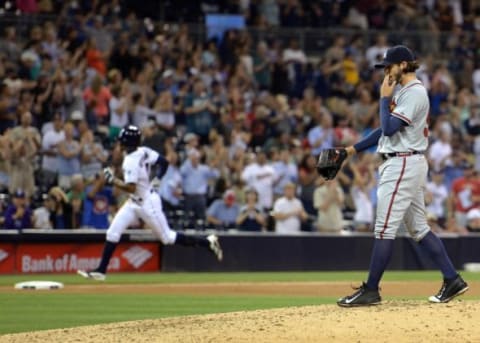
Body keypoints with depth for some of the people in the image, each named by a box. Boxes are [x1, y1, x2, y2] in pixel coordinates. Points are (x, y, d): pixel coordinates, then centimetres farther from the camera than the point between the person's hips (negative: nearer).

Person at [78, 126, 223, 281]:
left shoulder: (131, 161, -27)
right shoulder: (144, 152, -2)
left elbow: (130, 188, -31)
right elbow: (163, 162, 6)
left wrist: (112, 180, -20)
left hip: (148, 204, -9)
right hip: (135, 202, 9)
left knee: (167, 237, 4)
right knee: (113, 233, 2)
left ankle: (208, 242, 14)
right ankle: (101, 270, 3)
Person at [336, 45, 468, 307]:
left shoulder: (414, 93, -14)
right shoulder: (404, 91, 18)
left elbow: (389, 128, -21)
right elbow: (387, 129, 22)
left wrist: (384, 98, -10)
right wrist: (355, 148, 17)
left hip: (403, 165, -11)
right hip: (407, 164, 11)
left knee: (385, 227, -9)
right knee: (418, 228, 11)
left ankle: (371, 291, -7)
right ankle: (452, 280, 10)